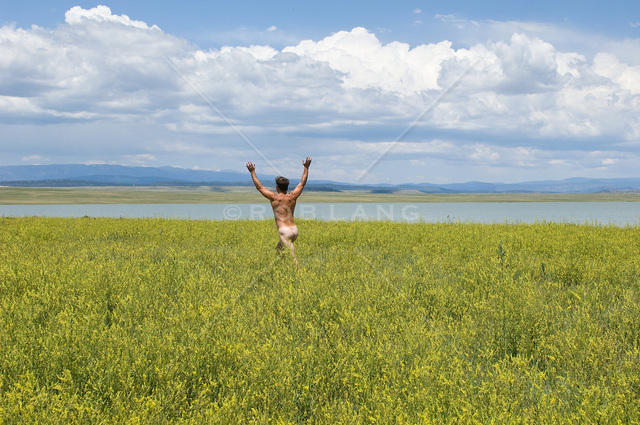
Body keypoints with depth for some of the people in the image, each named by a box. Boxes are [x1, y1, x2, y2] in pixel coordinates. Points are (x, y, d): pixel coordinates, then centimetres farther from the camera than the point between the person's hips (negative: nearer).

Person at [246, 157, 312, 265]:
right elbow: (302, 183, 17)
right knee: (279, 249, 26)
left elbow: (259, 187, 1)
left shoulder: (274, 198, -7)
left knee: (292, 257, -8)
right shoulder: (293, 197, 5)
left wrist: (252, 172, 9)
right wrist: (306, 168, 24)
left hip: (284, 231, -6)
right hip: (294, 230, 6)